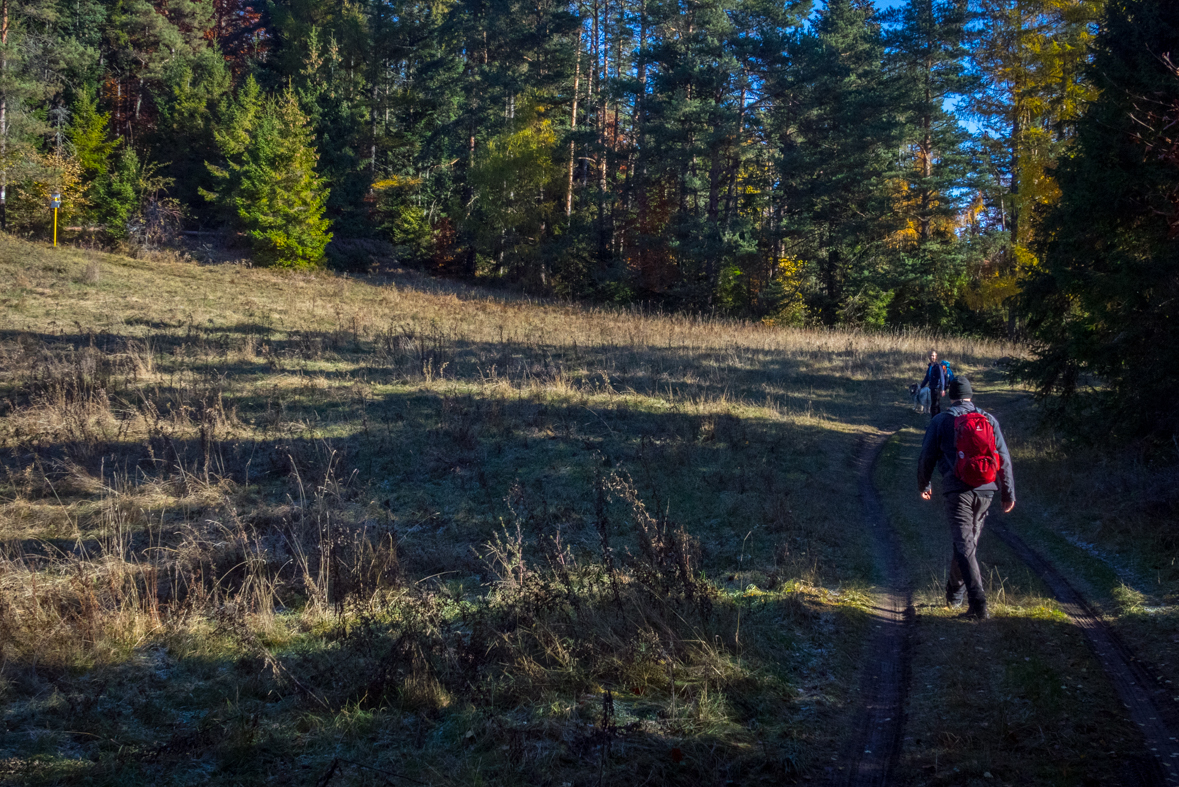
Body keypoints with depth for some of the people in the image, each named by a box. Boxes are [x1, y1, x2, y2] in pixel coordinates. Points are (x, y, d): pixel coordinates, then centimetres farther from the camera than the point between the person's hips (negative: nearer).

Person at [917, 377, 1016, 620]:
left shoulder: (940, 421, 3)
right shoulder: (989, 420, 11)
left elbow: (927, 457, 7)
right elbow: (1004, 458, 8)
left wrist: (923, 485, 23)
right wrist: (1008, 493, 13)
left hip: (957, 490, -4)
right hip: (985, 490, 4)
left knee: (965, 546, -6)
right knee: (970, 542, 19)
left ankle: (978, 603, -16)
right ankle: (954, 592, 34)